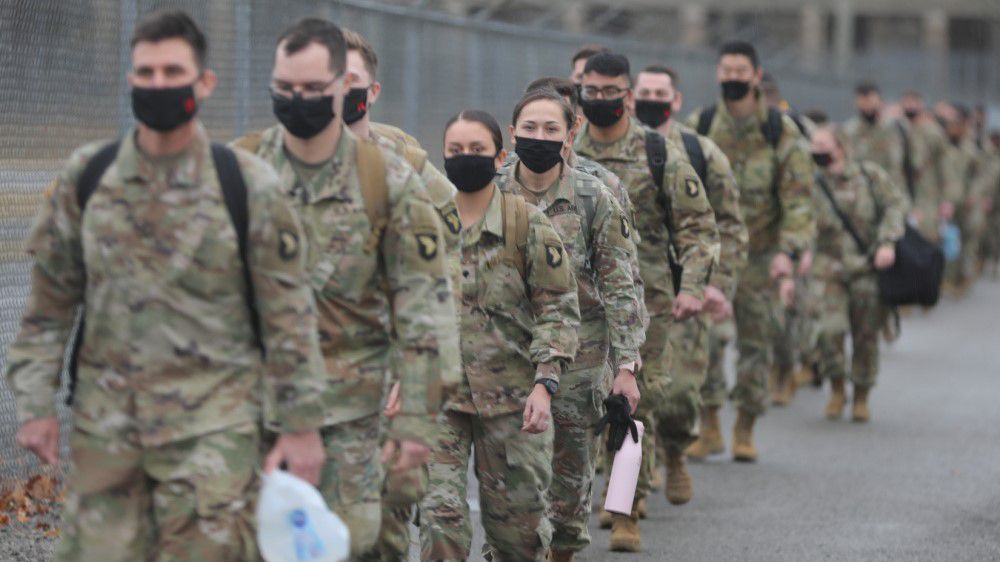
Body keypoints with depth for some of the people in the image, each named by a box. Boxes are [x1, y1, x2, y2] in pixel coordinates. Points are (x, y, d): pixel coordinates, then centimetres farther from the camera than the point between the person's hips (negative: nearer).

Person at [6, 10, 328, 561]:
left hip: (212, 428, -3)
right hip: (104, 427, 3)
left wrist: (301, 424, -2)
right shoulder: (86, 177, 4)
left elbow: (289, 314, -1)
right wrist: (35, 403, 4)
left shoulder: (247, 185, -4)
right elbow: (50, 302, 10)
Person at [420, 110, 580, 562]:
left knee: (518, 523, 7)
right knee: (439, 512, -12)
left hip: (512, 395, -1)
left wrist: (544, 384, -14)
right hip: (438, 393, 1)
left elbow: (559, 309, -4)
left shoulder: (528, 224, -2)